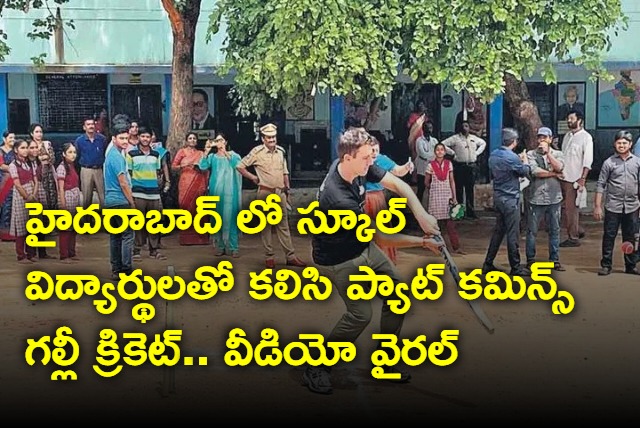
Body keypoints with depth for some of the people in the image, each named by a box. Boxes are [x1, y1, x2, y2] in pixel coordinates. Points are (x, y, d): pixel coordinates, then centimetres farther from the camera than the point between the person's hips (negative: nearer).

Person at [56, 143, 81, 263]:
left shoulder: (72, 166, 13)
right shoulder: (62, 167, -10)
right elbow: (61, 188, -13)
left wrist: (79, 202, 10)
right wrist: (63, 205, -17)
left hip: (75, 201, 8)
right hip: (67, 200, -8)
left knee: (73, 228, 12)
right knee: (65, 229, -3)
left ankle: (72, 253, 19)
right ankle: (64, 256, 0)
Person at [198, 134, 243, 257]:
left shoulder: (233, 155, 6)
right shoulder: (212, 157, 11)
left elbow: (238, 165, -15)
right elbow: (202, 166, -6)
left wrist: (225, 153, -24)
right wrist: (206, 151, -15)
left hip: (230, 192, -2)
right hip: (216, 191, 2)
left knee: (230, 217, -5)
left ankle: (233, 247, -3)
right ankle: (220, 246, 9)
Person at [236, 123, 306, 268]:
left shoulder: (281, 151, 9)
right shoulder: (257, 152, -6)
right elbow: (240, 166, -2)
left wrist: (287, 188, 16)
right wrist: (253, 177, -2)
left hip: (280, 192, 4)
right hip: (265, 192, -4)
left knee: (283, 224, 6)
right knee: (266, 225, 3)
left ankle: (291, 256, 6)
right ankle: (269, 257, 10)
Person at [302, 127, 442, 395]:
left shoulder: (359, 166, -14)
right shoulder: (338, 199, -36)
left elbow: (398, 185, -8)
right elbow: (381, 238, -26)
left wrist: (422, 215, -24)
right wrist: (422, 242, -18)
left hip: (362, 245, 9)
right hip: (339, 259, -9)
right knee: (361, 313, -17)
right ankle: (316, 368, 0)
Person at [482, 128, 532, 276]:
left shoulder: (493, 155, 5)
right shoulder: (512, 157, -19)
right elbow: (526, 172, -5)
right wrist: (524, 160, 16)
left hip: (498, 197, 8)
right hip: (510, 199, -8)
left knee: (498, 231, 15)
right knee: (513, 234, 0)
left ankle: (488, 264, 17)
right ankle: (515, 267, 7)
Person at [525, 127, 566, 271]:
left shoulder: (557, 154, 9)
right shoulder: (531, 154, 1)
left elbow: (559, 167, -12)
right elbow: (535, 171, -14)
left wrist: (547, 153, -11)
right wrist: (554, 174, -8)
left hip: (554, 198, 2)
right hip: (536, 198, -2)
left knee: (554, 230, 8)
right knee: (532, 231, 3)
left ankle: (555, 260, 17)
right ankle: (530, 260, 13)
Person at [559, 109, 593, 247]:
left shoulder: (586, 137, -8)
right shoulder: (567, 136, 13)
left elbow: (588, 160, -13)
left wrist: (582, 179, -19)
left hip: (574, 178, -7)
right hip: (563, 177, 7)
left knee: (571, 208, -3)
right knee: (565, 207, 10)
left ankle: (573, 238, 5)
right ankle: (578, 230, 24)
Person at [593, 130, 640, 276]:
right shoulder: (609, 162, -1)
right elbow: (601, 185, -1)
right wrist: (597, 206, -6)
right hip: (613, 207, -2)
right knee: (609, 237, 1)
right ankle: (606, 265, 10)